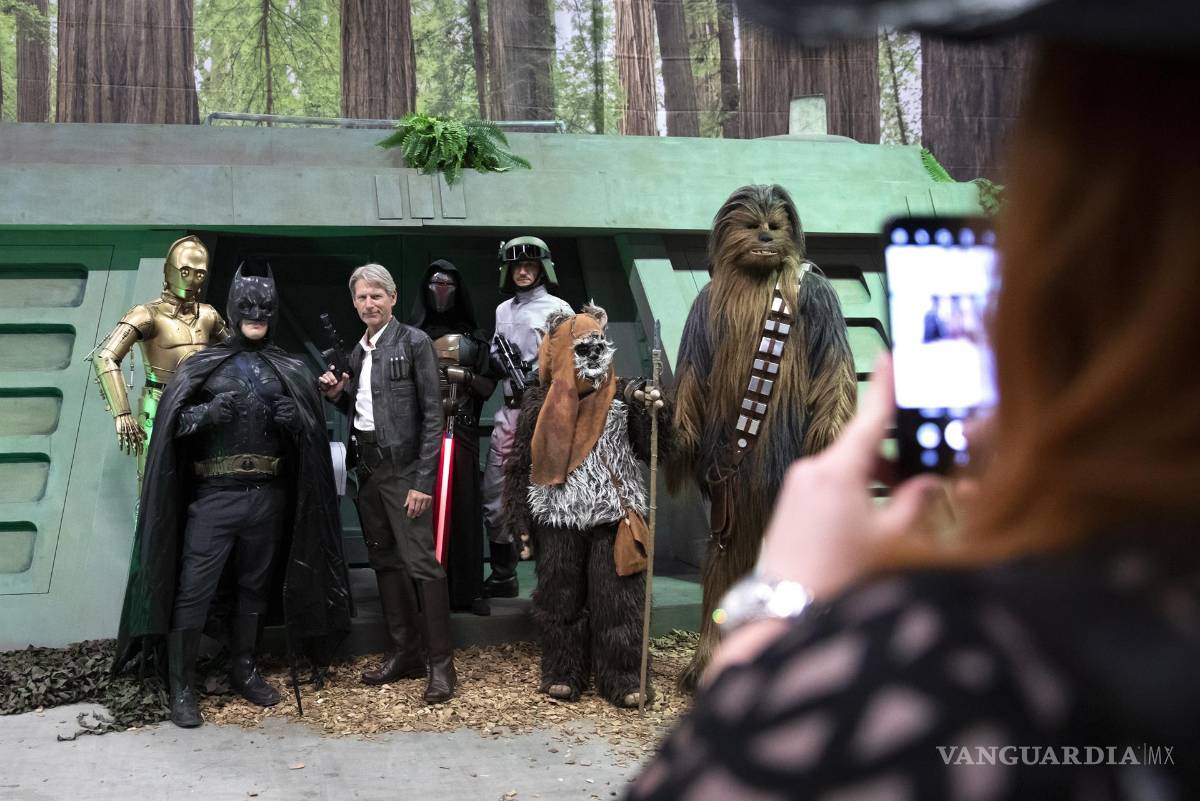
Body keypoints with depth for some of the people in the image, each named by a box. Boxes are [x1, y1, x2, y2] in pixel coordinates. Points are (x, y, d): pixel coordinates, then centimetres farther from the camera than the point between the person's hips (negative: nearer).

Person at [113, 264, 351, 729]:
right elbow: (173, 424, 2)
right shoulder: (203, 365, 6)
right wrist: (207, 413, -17)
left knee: (255, 587, 11)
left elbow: (313, 436, 11)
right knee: (193, 590, -6)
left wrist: (295, 421, -11)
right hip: (213, 494, -2)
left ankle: (243, 671, 26)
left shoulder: (290, 372, 11)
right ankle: (182, 688, 2)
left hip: (268, 496, 2)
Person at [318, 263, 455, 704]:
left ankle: (440, 662, -1)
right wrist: (338, 394, -1)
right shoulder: (359, 351, 14)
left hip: (403, 465, -7)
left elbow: (432, 413, -11)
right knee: (385, 560, 11)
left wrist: (423, 480, -16)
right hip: (367, 465, 7)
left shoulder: (414, 342, -6)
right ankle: (404, 652, 21)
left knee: (420, 561, -9)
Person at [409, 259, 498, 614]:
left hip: (462, 431, 1)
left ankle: (468, 588, 2)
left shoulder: (474, 338, 11)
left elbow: (489, 387, 7)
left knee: (464, 504, -2)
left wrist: (463, 375, -8)